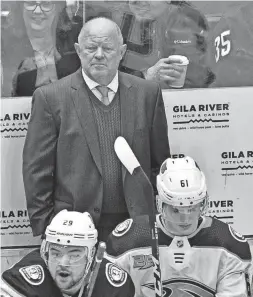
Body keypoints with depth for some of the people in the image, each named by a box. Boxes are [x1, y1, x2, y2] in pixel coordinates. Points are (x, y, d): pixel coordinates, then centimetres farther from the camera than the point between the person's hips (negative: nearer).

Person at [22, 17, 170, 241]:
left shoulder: (148, 93, 2)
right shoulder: (50, 97, -5)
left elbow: (160, 163, 7)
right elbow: (36, 170, -3)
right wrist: (43, 227, -5)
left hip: (138, 225, 2)